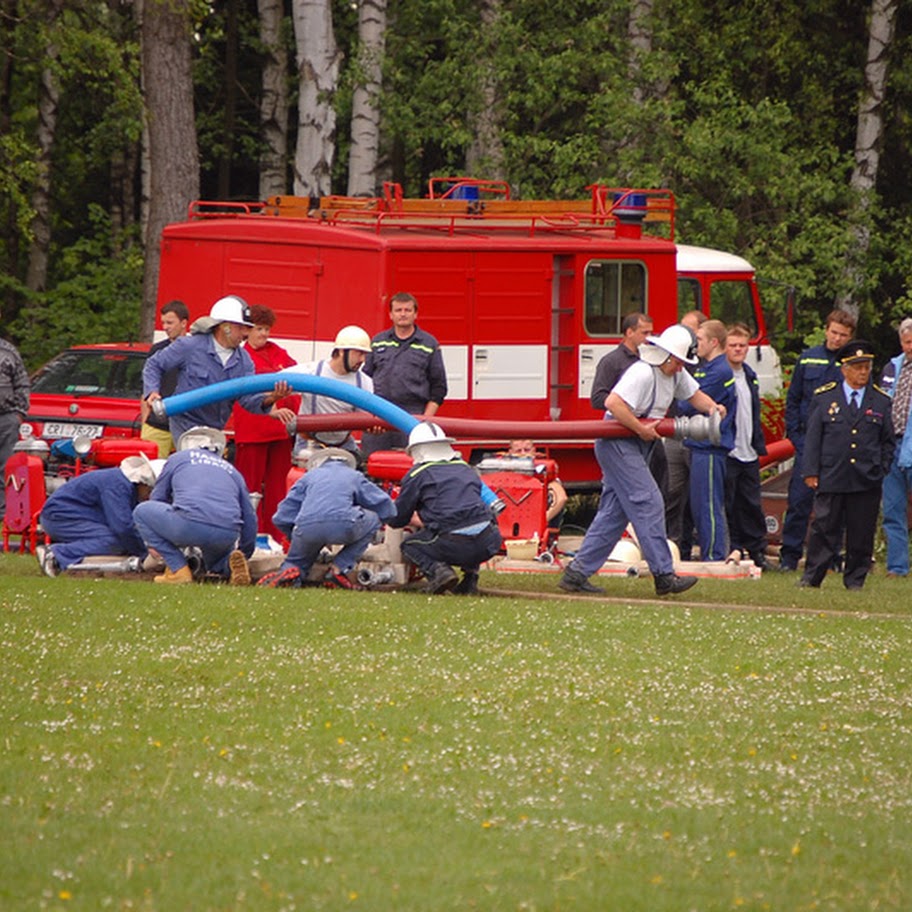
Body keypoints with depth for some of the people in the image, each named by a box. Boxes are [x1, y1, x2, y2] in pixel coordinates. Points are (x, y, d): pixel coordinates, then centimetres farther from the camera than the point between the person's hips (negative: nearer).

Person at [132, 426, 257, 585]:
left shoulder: (178, 459, 25)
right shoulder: (232, 470, 31)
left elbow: (157, 499, 33)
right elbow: (249, 517, 30)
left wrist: (153, 542, 47)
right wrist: (244, 553, 42)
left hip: (189, 526, -4)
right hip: (228, 536, 4)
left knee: (142, 512, 21)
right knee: (214, 562, 38)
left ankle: (178, 569, 7)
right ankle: (230, 564, -2)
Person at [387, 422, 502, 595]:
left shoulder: (417, 475, 8)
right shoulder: (466, 469, 24)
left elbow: (397, 520, 14)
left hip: (454, 545, -4)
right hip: (488, 542, 4)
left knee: (409, 545, 25)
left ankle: (437, 569, -4)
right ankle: (471, 574, 19)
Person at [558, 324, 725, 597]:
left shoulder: (675, 373, 9)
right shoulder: (643, 373, -22)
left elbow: (694, 394, 21)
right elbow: (613, 403, -31)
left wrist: (712, 407, 0)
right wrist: (641, 428, -27)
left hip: (635, 447, 10)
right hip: (617, 444, -10)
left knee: (614, 511, 8)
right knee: (648, 504, -12)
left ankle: (577, 573, 9)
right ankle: (664, 576, -12)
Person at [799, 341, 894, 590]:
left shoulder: (880, 401, 9)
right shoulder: (824, 397, 6)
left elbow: (888, 441, 15)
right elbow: (812, 437, 5)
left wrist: (880, 471, 5)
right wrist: (810, 472, -2)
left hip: (866, 483, 1)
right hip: (831, 477, -1)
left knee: (861, 533, 3)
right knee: (824, 529, -2)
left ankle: (855, 579, 12)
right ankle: (811, 577, 5)